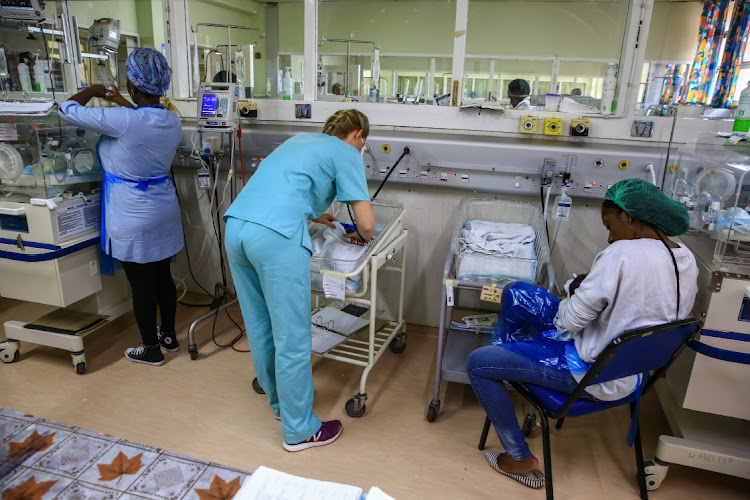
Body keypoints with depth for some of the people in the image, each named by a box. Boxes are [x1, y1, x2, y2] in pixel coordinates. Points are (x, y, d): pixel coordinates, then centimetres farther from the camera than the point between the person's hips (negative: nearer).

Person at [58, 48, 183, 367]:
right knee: (163, 276, 18)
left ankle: (151, 349, 22)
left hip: (133, 218, -6)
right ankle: (169, 336, 33)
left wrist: (93, 91, 7)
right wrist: (121, 102, 32)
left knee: (141, 285, 7)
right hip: (164, 211, 6)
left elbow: (68, 110, -10)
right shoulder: (173, 121, -2)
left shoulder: (121, 120, -23)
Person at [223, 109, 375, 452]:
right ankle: (299, 430, 18)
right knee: (292, 338, 3)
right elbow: (367, 223, 3)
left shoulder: (298, 140, 29)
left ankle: (280, 402, 38)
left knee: (259, 327, 19)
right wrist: (360, 235, 25)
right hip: (276, 237, -8)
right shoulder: (346, 153, 9)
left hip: (235, 226, 9)